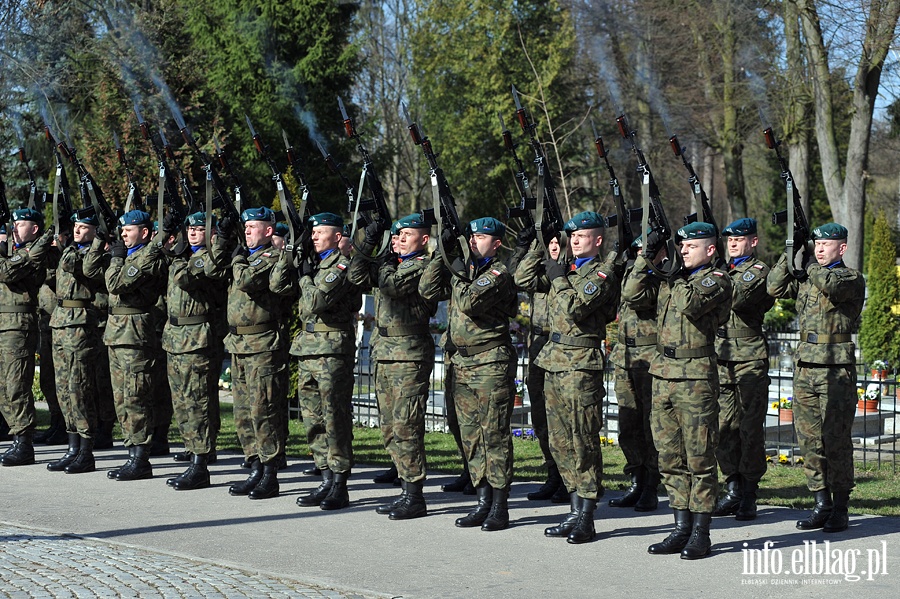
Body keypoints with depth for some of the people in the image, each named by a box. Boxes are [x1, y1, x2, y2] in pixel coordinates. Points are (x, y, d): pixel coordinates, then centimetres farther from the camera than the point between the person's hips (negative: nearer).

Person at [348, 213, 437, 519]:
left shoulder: (424, 266, -8)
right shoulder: (394, 263, 16)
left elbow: (392, 285, -21)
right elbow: (357, 277, 11)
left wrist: (385, 264, -3)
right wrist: (368, 246, 3)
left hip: (410, 355, -9)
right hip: (384, 353, 9)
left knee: (406, 426, -9)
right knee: (390, 428, 11)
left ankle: (415, 498, -4)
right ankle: (407, 491, 18)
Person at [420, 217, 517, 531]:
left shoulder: (499, 274, -9)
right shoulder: (464, 268, 14)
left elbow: (469, 302, -21)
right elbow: (428, 290, 6)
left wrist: (459, 276, -7)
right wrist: (440, 255, 2)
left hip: (492, 364, -8)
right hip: (462, 363, 8)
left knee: (494, 434, -4)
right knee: (470, 435, 9)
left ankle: (499, 507, 0)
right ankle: (483, 502, 16)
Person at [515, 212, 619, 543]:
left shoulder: (602, 274, -8)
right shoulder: (566, 268, 16)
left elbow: (574, 310, -19)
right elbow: (523, 279, 14)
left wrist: (558, 278, -8)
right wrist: (539, 247, 8)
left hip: (582, 364, -8)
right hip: (554, 361, 8)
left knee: (583, 441, -5)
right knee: (560, 442, 10)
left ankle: (586, 519, 0)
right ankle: (575, 512, 17)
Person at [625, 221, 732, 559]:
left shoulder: (716, 281, -4)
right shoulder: (672, 278, 15)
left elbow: (690, 304, -21)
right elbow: (631, 295, 10)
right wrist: (647, 258, 3)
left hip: (696, 378, -7)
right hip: (663, 375, 7)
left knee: (699, 459, -1)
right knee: (671, 459, 9)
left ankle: (700, 534, 5)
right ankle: (682, 528, 17)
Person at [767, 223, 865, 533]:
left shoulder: (852, 278, -3)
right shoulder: (806, 276, 14)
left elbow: (830, 284, -23)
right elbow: (775, 287, 4)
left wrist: (807, 262, -8)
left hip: (837, 370, -6)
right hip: (805, 367, 6)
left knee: (836, 439, -4)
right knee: (810, 439, 7)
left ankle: (840, 509, 4)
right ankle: (822, 504, 15)